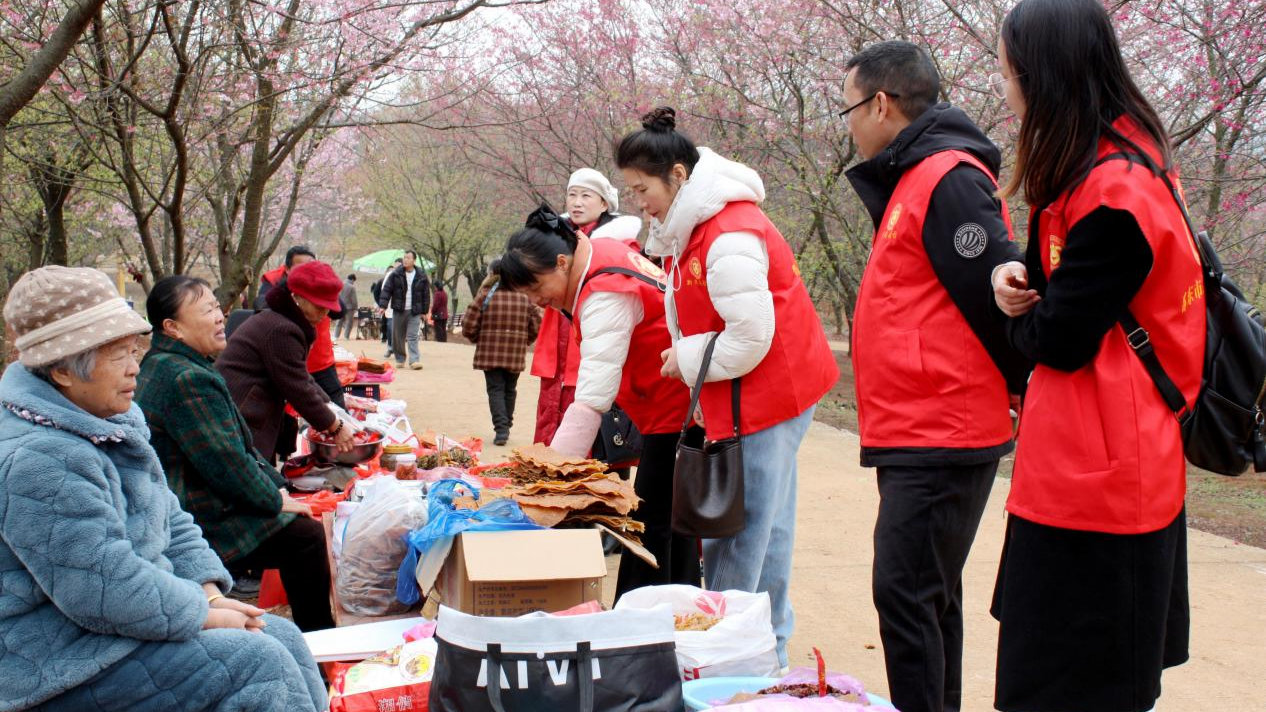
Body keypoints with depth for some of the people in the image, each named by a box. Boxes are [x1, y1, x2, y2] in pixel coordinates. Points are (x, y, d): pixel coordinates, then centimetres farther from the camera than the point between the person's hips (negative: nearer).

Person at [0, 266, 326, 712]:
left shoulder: (113, 422, 8)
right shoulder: (39, 459, -25)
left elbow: (171, 523, 13)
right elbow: (109, 594, -27)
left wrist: (211, 593, -1)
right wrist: (204, 614, -16)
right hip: (68, 660, -10)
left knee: (285, 638, 1)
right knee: (256, 660, -18)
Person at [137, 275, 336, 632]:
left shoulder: (162, 365, 13)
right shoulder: (188, 379, -24)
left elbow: (238, 445, 17)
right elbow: (225, 462, -24)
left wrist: (276, 484, 10)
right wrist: (276, 500, -9)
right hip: (202, 523, -11)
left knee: (301, 527, 16)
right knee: (308, 536, -9)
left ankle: (316, 632, 22)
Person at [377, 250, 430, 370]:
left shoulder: (421, 277, 2)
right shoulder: (395, 275, 0)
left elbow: (426, 295, 8)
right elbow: (386, 290, -1)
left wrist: (424, 311, 6)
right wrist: (383, 305, -12)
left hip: (414, 312, -1)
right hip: (398, 311, 1)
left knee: (412, 337, -10)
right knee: (398, 337, 6)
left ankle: (414, 360, -15)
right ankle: (400, 360, 19)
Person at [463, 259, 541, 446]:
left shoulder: (485, 294, -6)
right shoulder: (525, 296, 2)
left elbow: (468, 327, -7)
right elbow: (536, 327, 2)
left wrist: (477, 340, 13)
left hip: (490, 353, -2)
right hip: (516, 355, 3)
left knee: (495, 389, 3)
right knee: (510, 390, 17)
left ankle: (501, 428, -10)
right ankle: (506, 426, 25)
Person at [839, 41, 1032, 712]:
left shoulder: (947, 179, -15)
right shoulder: (912, 180, 17)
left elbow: (996, 297, -18)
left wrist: (1023, 387, -6)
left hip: (939, 438, -10)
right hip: (919, 434, 10)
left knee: (905, 593, -8)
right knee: (928, 596, 16)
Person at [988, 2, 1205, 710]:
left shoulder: (1113, 192, -21)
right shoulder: (1131, 155, 10)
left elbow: (1059, 339, -19)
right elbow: (1061, 278, 17)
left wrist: (1018, 313, 3)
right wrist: (1017, 279, -5)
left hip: (1094, 473, -10)